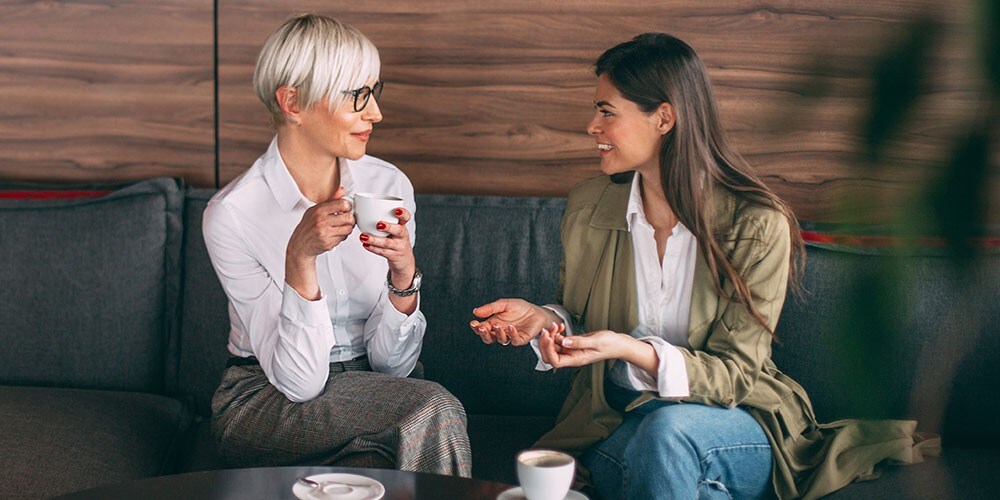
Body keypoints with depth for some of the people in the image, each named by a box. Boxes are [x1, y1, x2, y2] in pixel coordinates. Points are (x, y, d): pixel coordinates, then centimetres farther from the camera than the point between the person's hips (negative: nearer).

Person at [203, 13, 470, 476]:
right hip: (262, 403, -4)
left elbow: (392, 365, -4)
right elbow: (298, 381, -19)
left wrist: (403, 275, -22)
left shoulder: (389, 186, -5)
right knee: (432, 411, -27)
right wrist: (300, 259, -32)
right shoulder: (232, 214, -17)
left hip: (364, 393, 4)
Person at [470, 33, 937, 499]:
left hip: (736, 420, -2)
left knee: (667, 429, -37)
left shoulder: (758, 225, -12)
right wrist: (545, 320, -10)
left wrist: (629, 349, -29)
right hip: (617, 422, 2)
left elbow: (735, 373, -12)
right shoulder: (587, 207, 3)